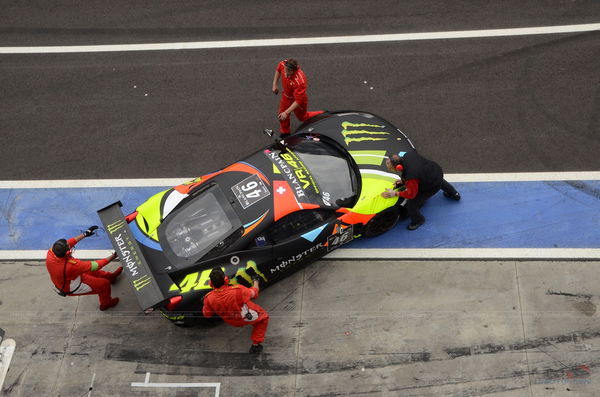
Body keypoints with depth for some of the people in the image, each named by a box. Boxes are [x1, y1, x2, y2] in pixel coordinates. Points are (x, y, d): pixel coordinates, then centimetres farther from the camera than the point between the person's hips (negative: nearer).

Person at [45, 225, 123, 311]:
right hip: (72, 288, -7)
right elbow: (95, 265, -32)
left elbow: (69, 243, -9)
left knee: (92, 272, 24)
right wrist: (113, 256, -22)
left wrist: (85, 234, -2)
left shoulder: (51, 252, -27)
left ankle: (110, 276, 50)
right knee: (104, 284, 8)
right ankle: (106, 303, 36)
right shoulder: (72, 265, -44)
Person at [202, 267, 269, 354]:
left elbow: (207, 314, -7)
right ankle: (256, 344, 23)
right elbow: (254, 294, -16)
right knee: (264, 316, 24)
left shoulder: (209, 299, -28)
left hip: (231, 322, 5)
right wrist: (255, 281, 5)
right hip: (247, 318, -4)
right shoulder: (238, 290, -38)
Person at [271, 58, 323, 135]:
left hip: (299, 99, -5)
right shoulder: (283, 64, -27)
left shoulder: (300, 81, -44)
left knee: (302, 117, 21)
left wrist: (286, 112, -36)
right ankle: (285, 134, 42)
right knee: (282, 118, 15)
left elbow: (298, 101, -36)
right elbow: (278, 69, 2)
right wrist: (274, 84, 4)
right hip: (286, 96, 5)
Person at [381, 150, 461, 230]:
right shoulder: (409, 154, -22)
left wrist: (395, 193, -18)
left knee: (412, 205, 0)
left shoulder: (411, 178, -43)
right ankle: (454, 194, 75)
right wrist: (404, 180, 1)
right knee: (442, 183, 44)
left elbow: (411, 194, -24)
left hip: (433, 186, -7)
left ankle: (418, 221, 33)